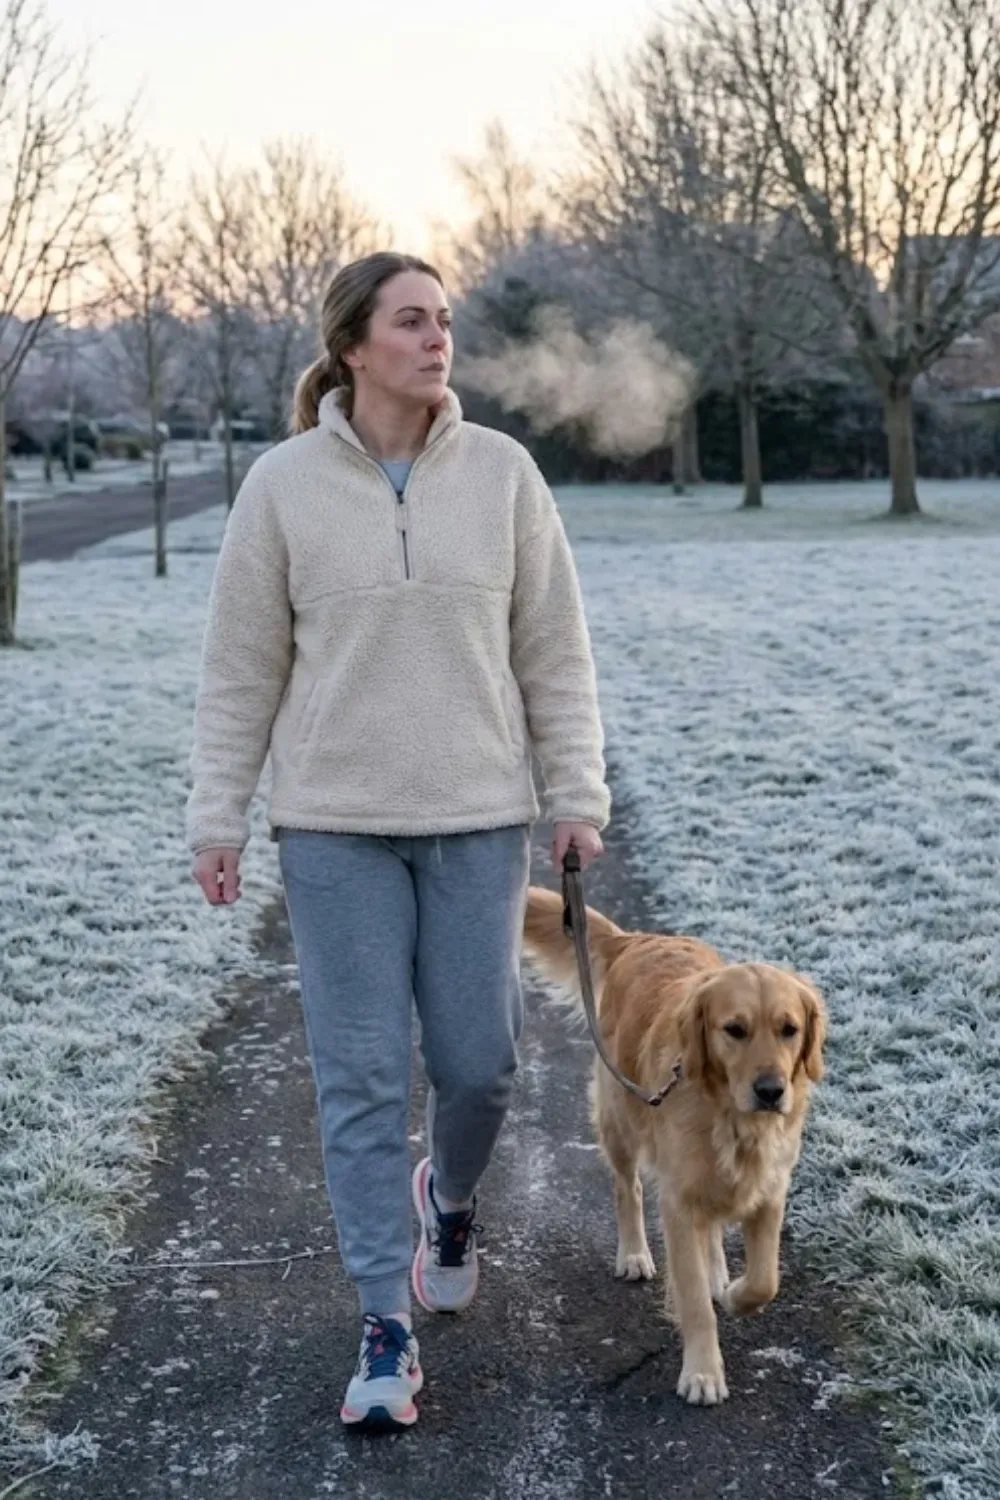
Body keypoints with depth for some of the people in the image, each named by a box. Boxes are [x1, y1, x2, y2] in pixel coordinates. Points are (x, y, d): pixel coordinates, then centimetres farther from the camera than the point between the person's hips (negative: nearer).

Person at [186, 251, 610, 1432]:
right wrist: (217, 816, 0)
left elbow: (554, 650, 4)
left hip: (480, 820, 1)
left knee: (478, 1061, 7)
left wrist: (575, 793, 0)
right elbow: (241, 667, 2)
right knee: (360, 1076, 2)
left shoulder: (501, 471, 0)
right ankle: (385, 1326, 14)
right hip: (335, 826, -1)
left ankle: (448, 1195, 41)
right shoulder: (284, 482, -3)